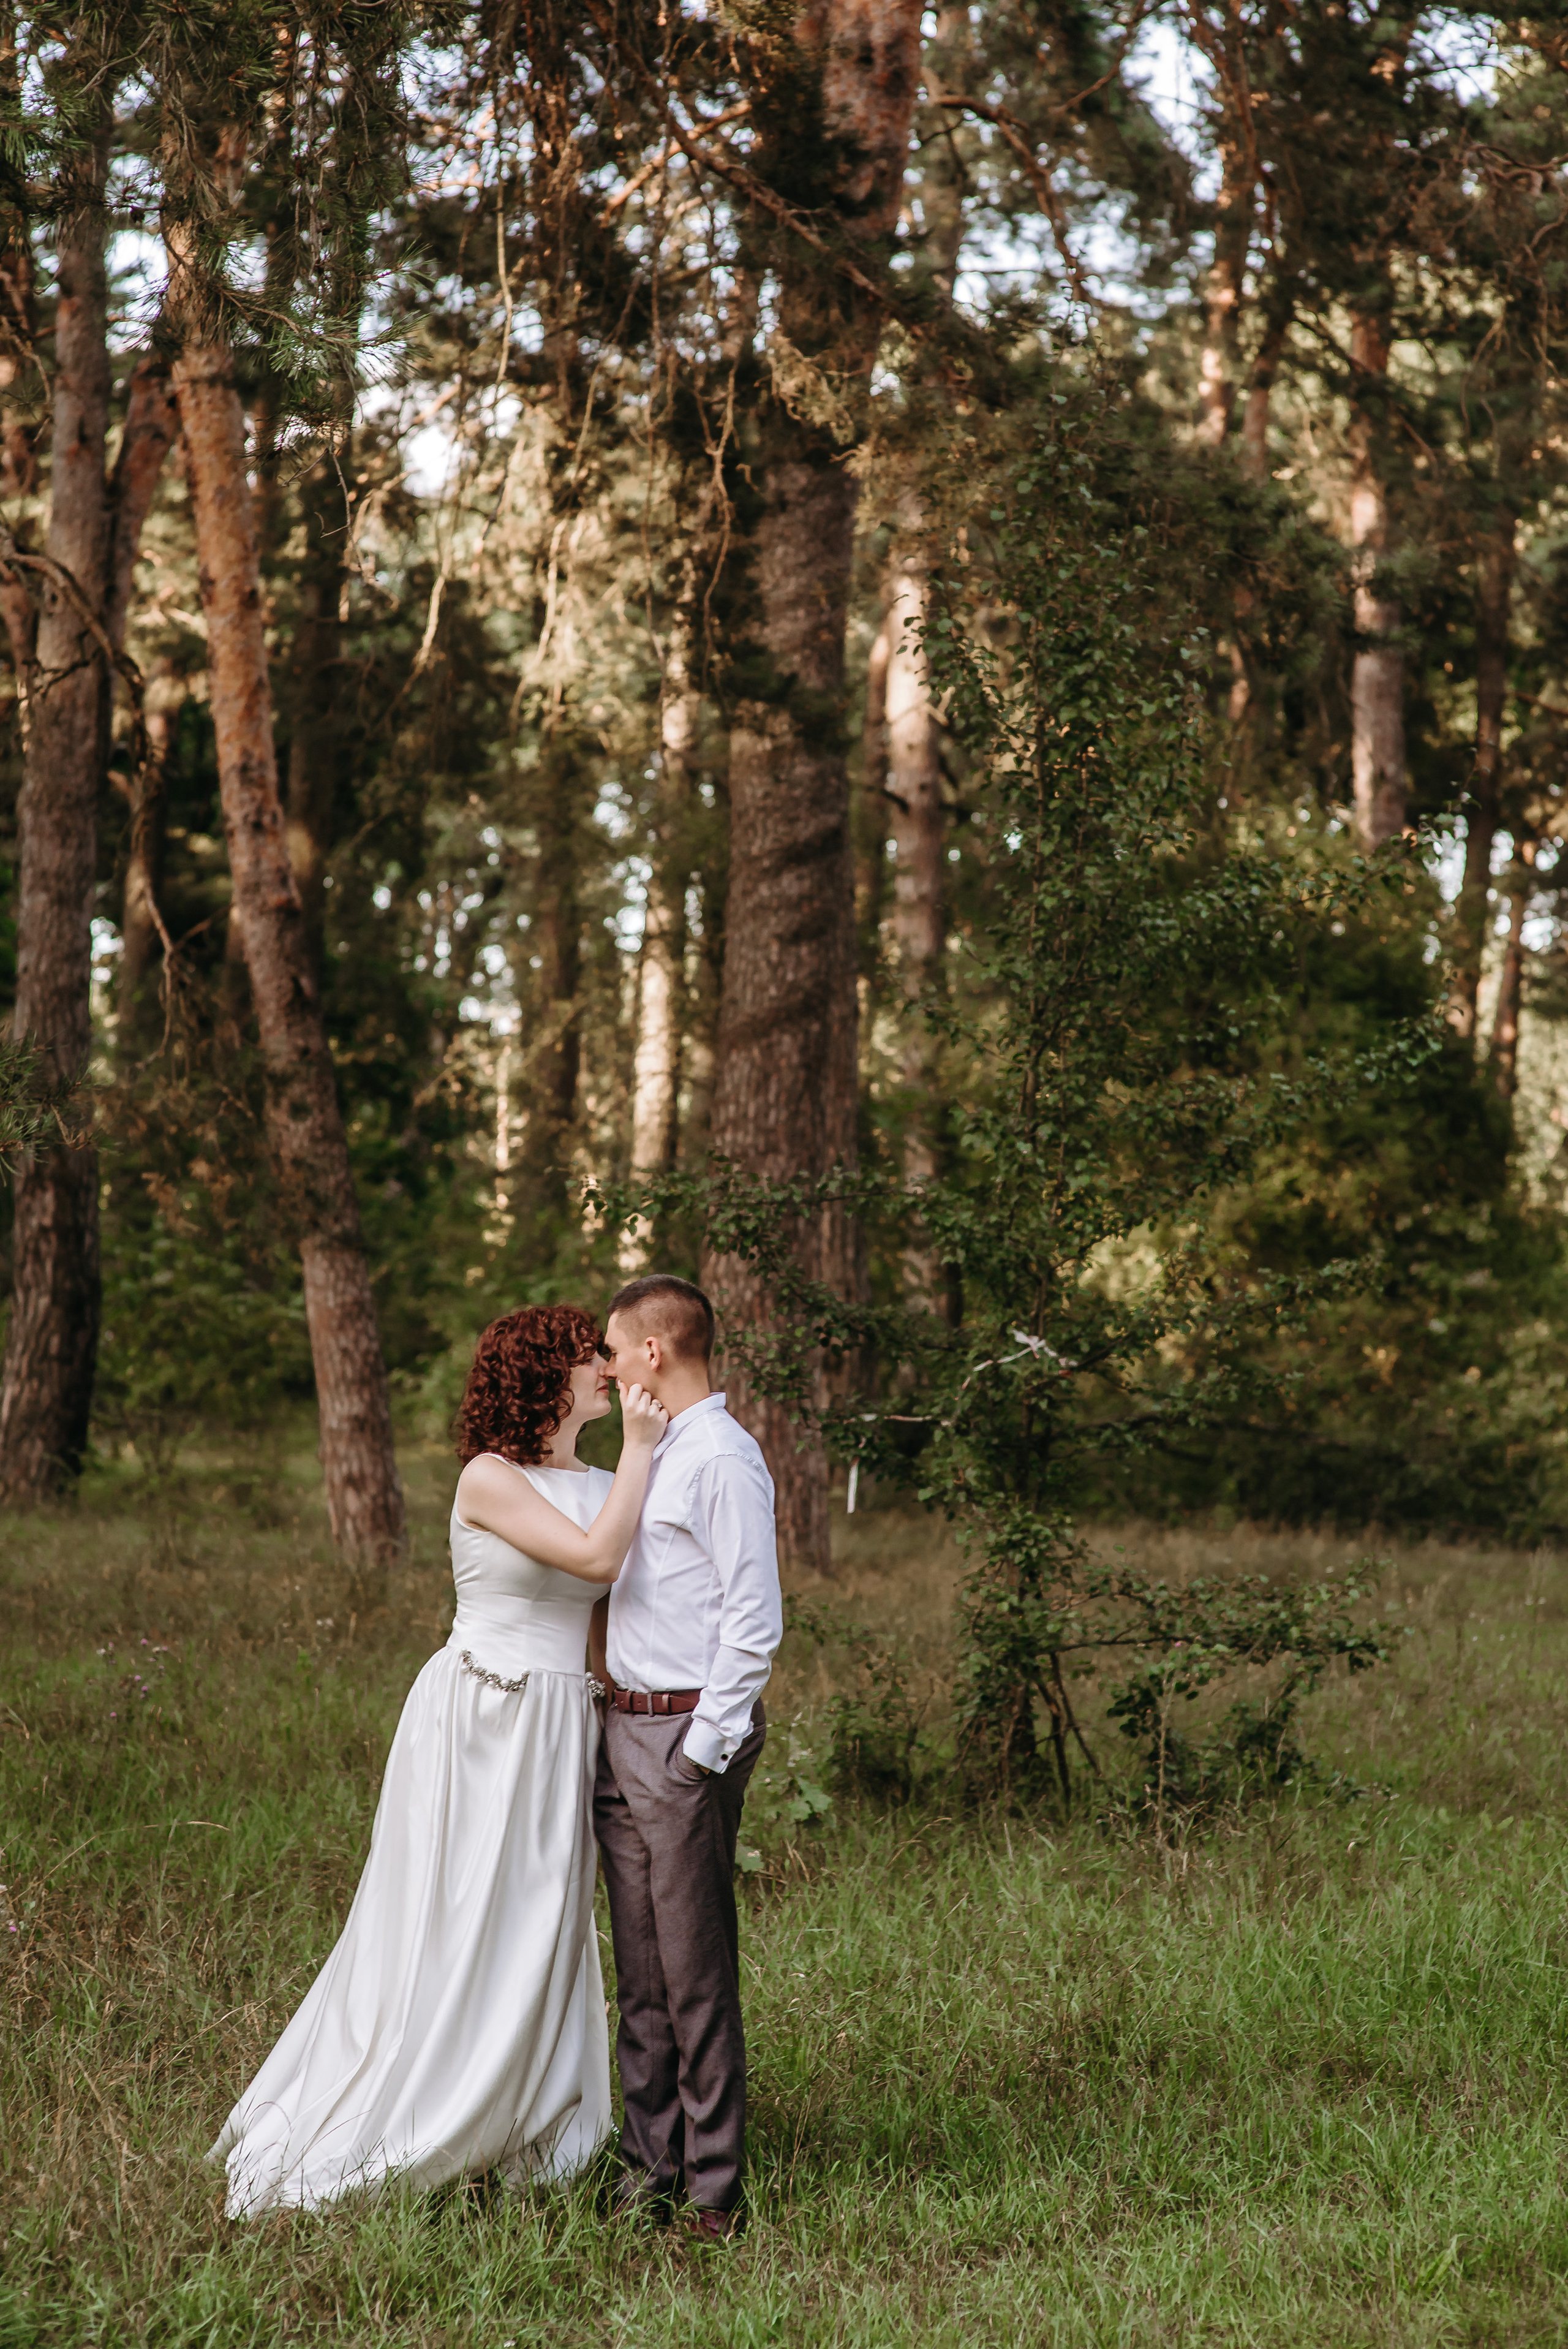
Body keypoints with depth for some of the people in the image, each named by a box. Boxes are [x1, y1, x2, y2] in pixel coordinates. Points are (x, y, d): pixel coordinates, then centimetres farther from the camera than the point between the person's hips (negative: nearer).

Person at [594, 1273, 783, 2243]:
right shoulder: (652, 1455, 17)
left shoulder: (723, 1460, -13)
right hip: (627, 1727, 9)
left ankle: (714, 2188, 1)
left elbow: (755, 1622, -17)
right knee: (641, 1969, 13)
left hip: (688, 1729, -9)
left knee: (695, 1971, -5)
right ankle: (650, 2163, 20)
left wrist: (703, 1750, -17)